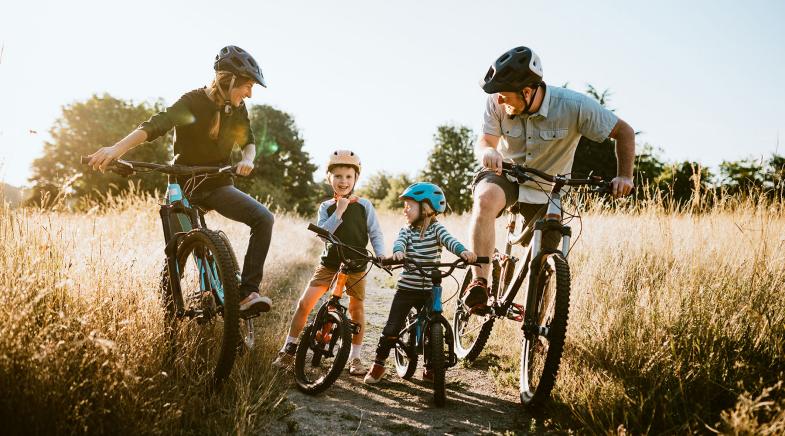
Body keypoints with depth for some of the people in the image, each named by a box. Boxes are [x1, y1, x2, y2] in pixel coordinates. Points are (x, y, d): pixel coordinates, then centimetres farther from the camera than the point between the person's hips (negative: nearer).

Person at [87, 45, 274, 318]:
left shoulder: (237, 109, 0)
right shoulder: (192, 103, -15)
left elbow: (248, 141, 8)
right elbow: (156, 125, -29)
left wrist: (247, 159, -18)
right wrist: (116, 149, -45)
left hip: (218, 186, 3)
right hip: (185, 186, -3)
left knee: (264, 218, -21)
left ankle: (248, 292, -24)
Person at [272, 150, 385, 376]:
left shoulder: (364, 205, -3)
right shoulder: (326, 207, 0)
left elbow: (375, 233, -1)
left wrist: (381, 255, -15)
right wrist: (339, 212, -22)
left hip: (356, 266, 0)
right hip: (329, 263, 1)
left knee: (356, 308, 7)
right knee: (305, 302, -8)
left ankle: (355, 357, 22)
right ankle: (288, 350, 5)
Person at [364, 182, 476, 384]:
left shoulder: (436, 228, -2)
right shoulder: (406, 231, 2)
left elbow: (449, 240, -20)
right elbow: (399, 243, -18)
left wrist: (463, 251, -41)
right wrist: (398, 252, -42)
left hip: (429, 291, 0)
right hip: (406, 289, 1)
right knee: (392, 328, -1)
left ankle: (430, 369, 25)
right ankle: (378, 365, 13)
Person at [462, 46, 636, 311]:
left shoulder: (574, 106, -25)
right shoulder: (497, 103, -20)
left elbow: (624, 132, -14)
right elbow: (485, 141, -16)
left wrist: (624, 176, -26)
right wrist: (487, 152, -42)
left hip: (547, 192, 1)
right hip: (505, 175, 0)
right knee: (485, 199, -37)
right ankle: (479, 284, -35)